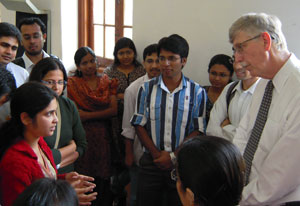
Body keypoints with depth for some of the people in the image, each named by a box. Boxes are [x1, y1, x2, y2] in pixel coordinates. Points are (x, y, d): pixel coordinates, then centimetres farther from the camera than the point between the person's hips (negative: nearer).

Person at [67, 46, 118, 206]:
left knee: (104, 179, 1)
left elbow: (114, 110, -1)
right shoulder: (72, 84, 4)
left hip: (103, 136, 2)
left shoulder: (107, 82, 10)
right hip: (82, 137, -2)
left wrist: (88, 115, -7)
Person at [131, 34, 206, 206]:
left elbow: (198, 130, -5)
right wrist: (156, 153, -9)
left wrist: (174, 156, -11)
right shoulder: (147, 89, 3)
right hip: (151, 161, 1)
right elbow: (139, 125, 2)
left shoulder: (197, 92, -2)